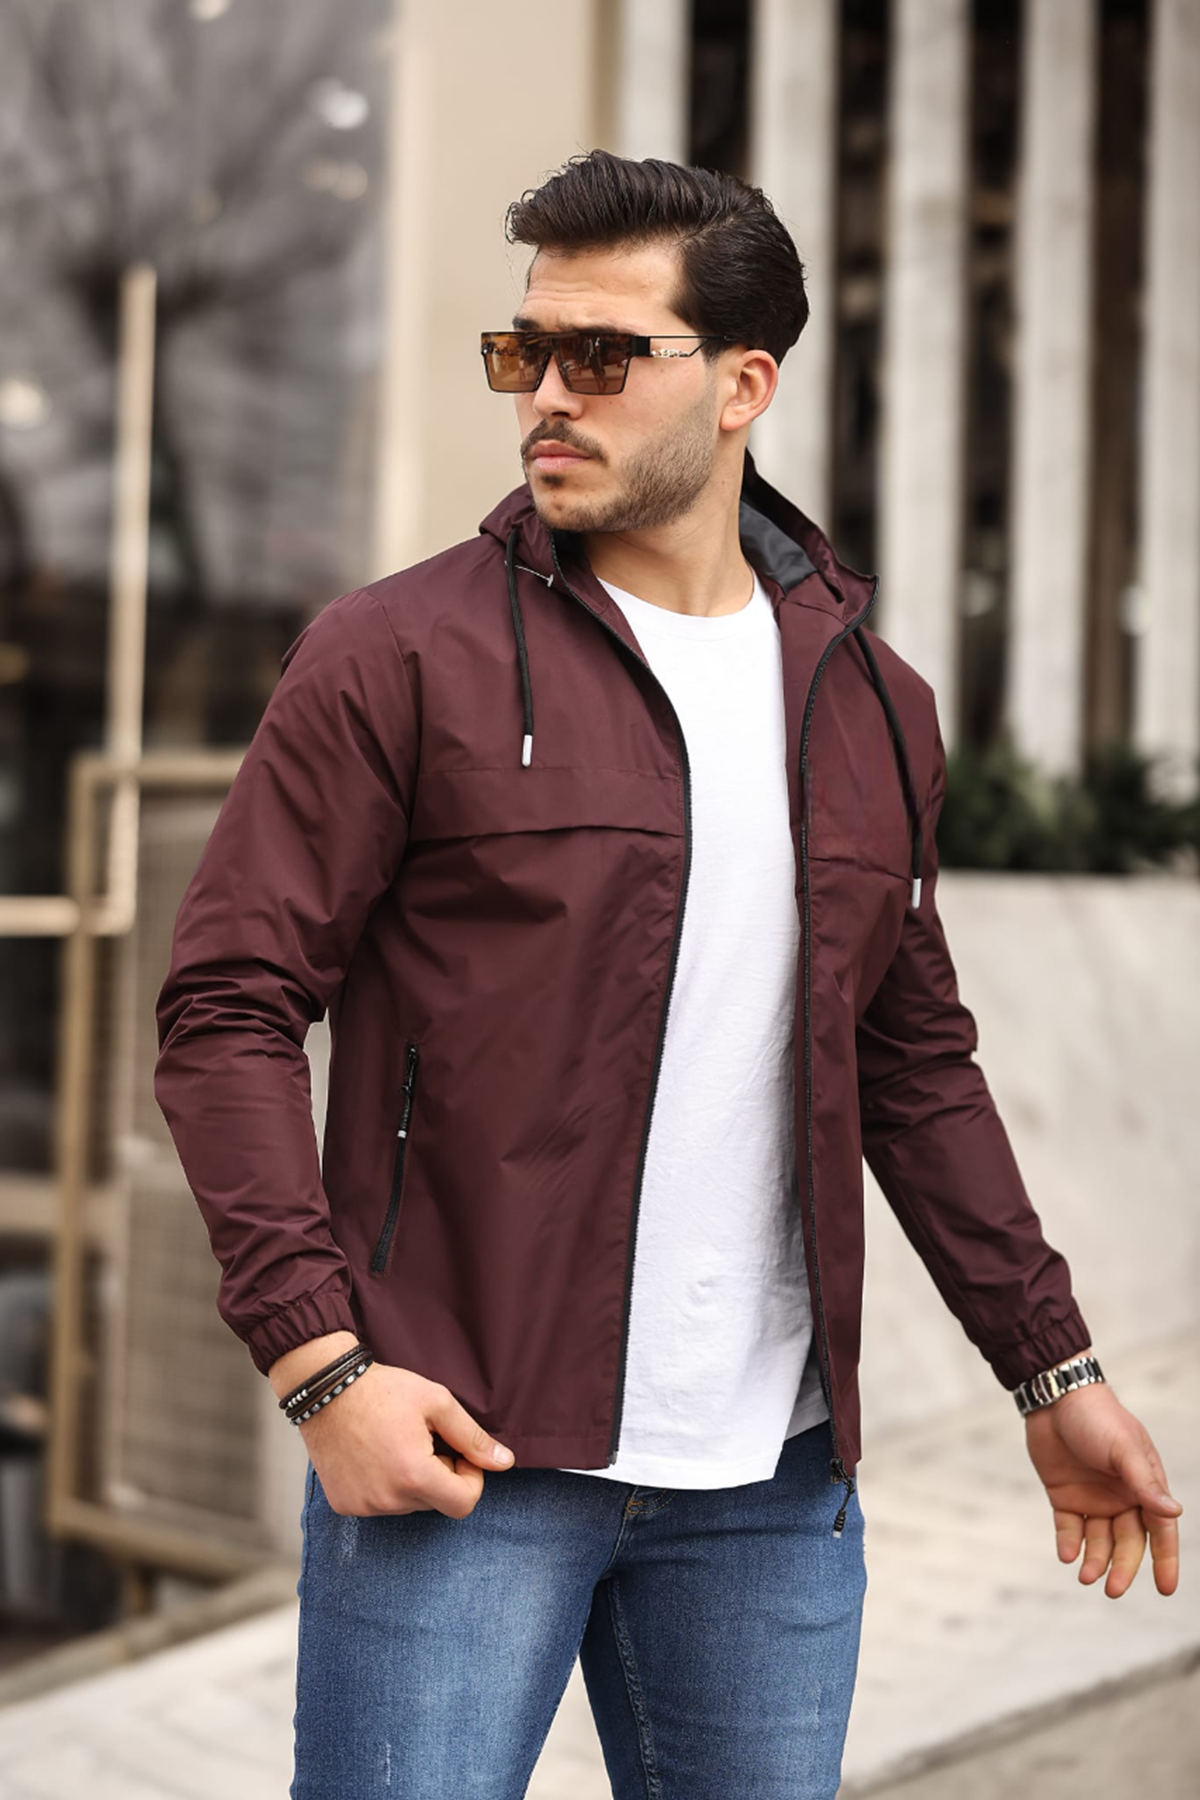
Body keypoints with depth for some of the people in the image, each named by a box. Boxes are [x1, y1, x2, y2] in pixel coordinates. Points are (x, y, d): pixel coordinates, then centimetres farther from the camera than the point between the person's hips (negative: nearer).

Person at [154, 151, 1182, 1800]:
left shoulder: (868, 698, 9)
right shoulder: (400, 656, -4)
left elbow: (918, 1061, 17)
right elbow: (229, 1008, -6)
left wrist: (1051, 1368, 15)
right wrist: (318, 1359, -16)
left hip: (776, 1479, 4)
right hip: (457, 1450, -4)